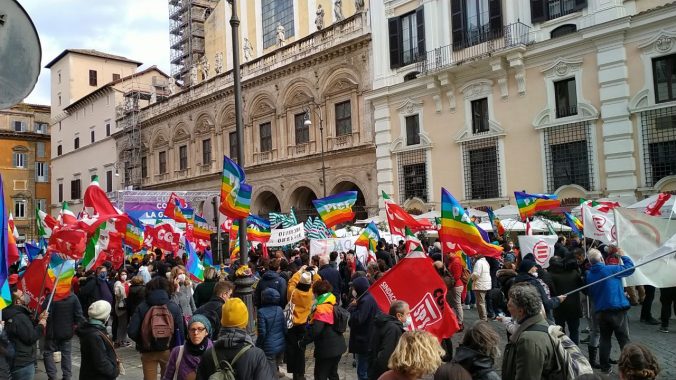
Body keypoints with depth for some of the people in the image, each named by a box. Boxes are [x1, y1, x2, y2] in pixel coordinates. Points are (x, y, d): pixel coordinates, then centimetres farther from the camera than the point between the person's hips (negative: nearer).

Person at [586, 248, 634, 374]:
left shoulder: (588, 274, 2)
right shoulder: (610, 269, -12)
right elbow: (630, 268, 0)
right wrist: (623, 256, 13)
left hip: (600, 312, 4)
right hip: (617, 310, -4)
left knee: (604, 339, 13)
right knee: (624, 340, 5)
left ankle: (605, 367, 16)